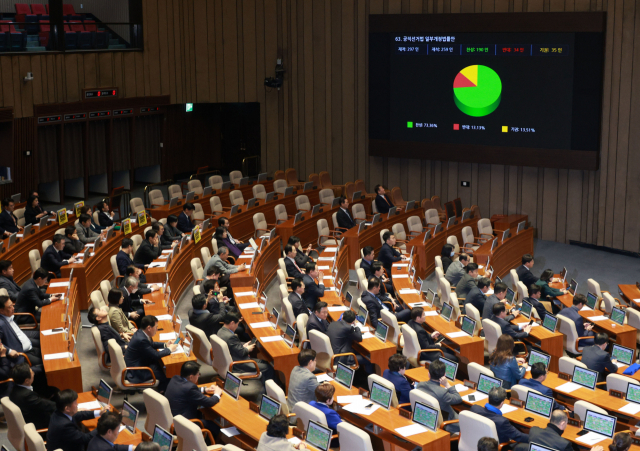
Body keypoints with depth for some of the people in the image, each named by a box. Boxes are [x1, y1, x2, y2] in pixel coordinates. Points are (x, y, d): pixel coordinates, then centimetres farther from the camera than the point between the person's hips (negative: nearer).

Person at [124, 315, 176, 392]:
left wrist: (165, 345, 5)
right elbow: (156, 355, -24)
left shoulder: (140, 332, -4)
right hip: (136, 373, -9)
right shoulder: (141, 339, -31)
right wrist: (169, 349, -11)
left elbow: (151, 344, 16)